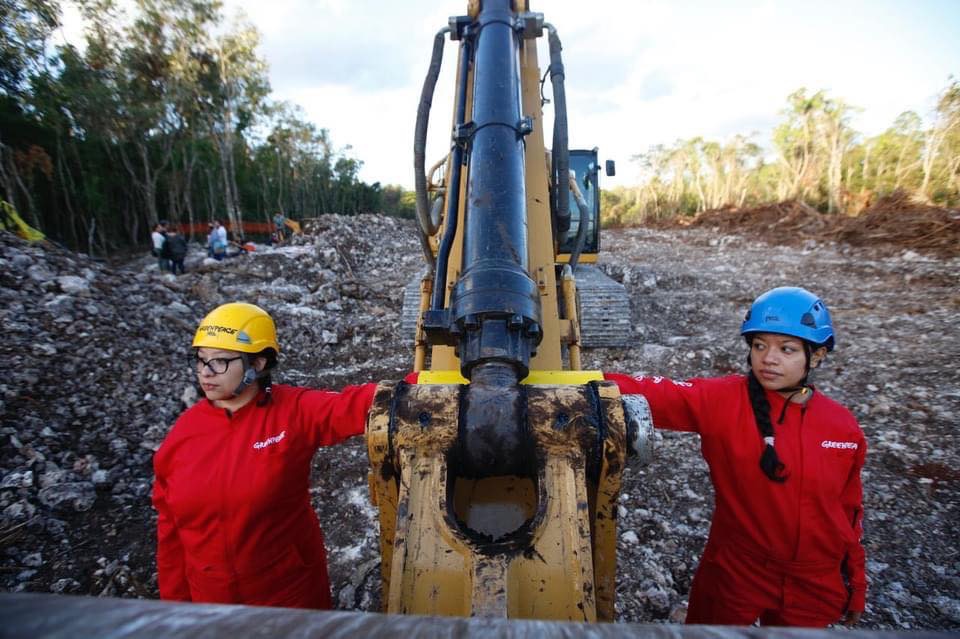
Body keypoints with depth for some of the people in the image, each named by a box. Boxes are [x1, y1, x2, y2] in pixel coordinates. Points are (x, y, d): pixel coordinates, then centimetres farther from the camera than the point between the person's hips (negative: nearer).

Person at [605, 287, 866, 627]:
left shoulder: (843, 425, -8)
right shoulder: (723, 401, -19)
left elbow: (849, 510, 4)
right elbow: (654, 395, -34)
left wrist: (855, 586, 13)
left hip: (815, 584, 3)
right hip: (735, 574, -2)